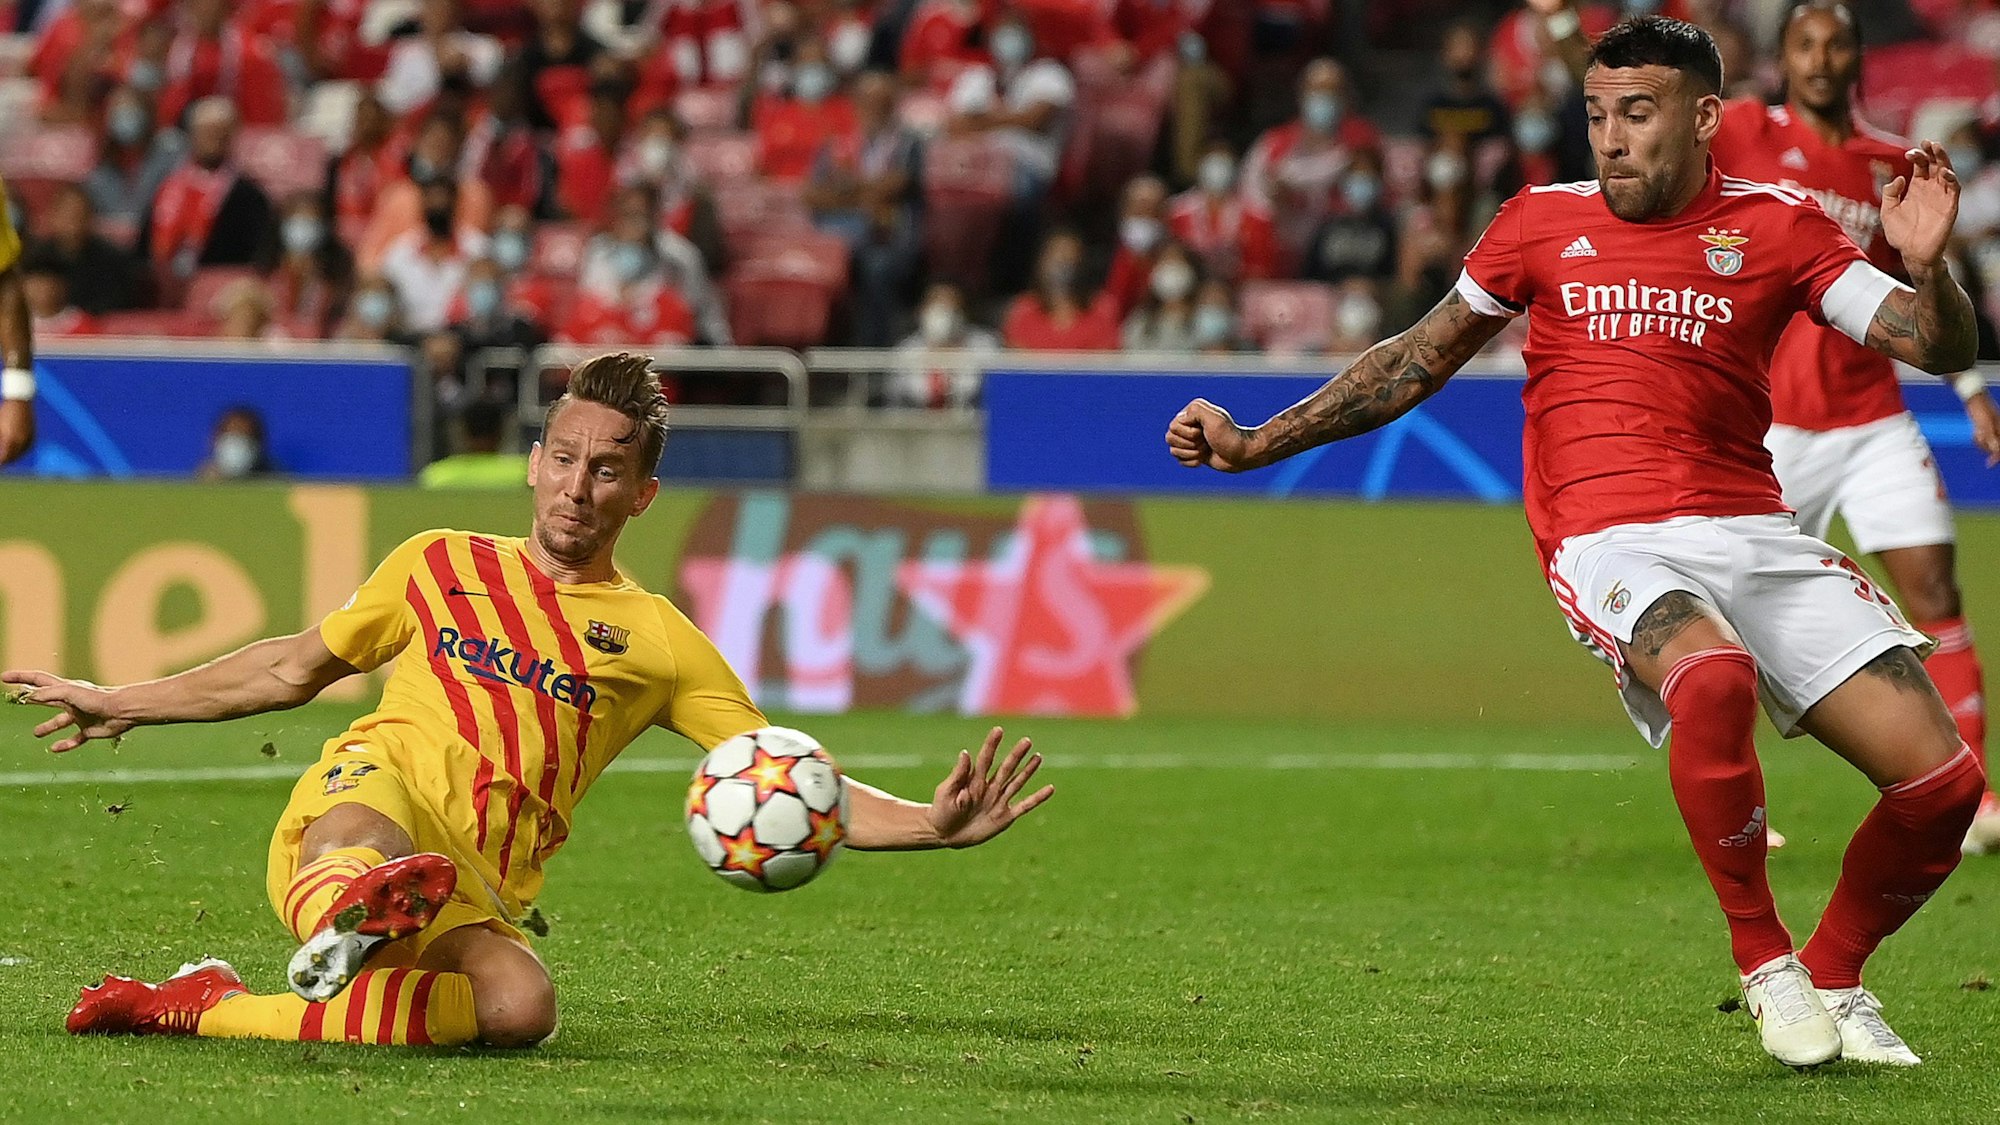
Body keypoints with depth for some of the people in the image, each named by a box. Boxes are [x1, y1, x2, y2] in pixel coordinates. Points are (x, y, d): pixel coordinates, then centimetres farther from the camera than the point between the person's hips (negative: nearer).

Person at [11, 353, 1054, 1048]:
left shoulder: (659, 643, 18)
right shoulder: (441, 565, 22)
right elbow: (294, 668, 33)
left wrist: (932, 825, -4)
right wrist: (122, 702, 35)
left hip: (476, 887, 0)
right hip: (367, 787, 0)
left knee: (521, 1006, -37)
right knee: (368, 817, -41)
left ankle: (210, 1010, -34)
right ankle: (348, 919, -78)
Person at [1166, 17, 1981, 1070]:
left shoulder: (1775, 226, 9)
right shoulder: (1544, 223, 11)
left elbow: (1940, 348, 6)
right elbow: (1417, 360, 22)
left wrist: (1926, 268, -16)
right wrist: (1256, 444, 18)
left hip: (1755, 533, 2)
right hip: (1612, 541, -2)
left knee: (1943, 778, -10)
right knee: (1712, 678, -38)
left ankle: (1833, 982, 18)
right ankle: (1764, 963, -17)